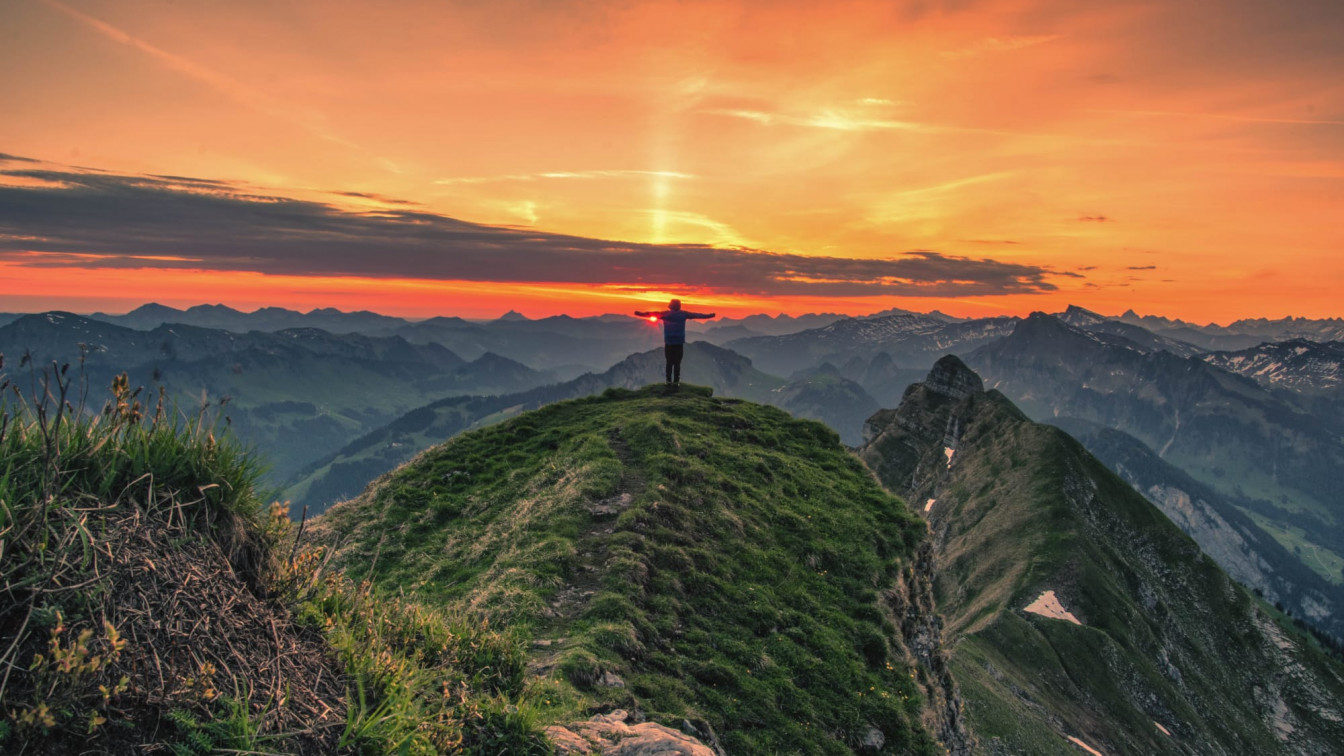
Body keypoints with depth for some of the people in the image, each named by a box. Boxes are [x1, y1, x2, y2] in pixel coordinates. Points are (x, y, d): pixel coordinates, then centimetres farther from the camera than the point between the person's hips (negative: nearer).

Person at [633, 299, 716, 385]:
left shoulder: (665, 314, 0)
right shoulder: (683, 314, 1)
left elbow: (652, 314, 3)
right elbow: (696, 315, 7)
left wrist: (640, 314, 11)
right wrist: (709, 316, 16)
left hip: (668, 343, 1)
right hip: (679, 342, -1)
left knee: (669, 362, 9)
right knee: (677, 363, 1)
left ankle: (669, 381, 5)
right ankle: (676, 381, -2)